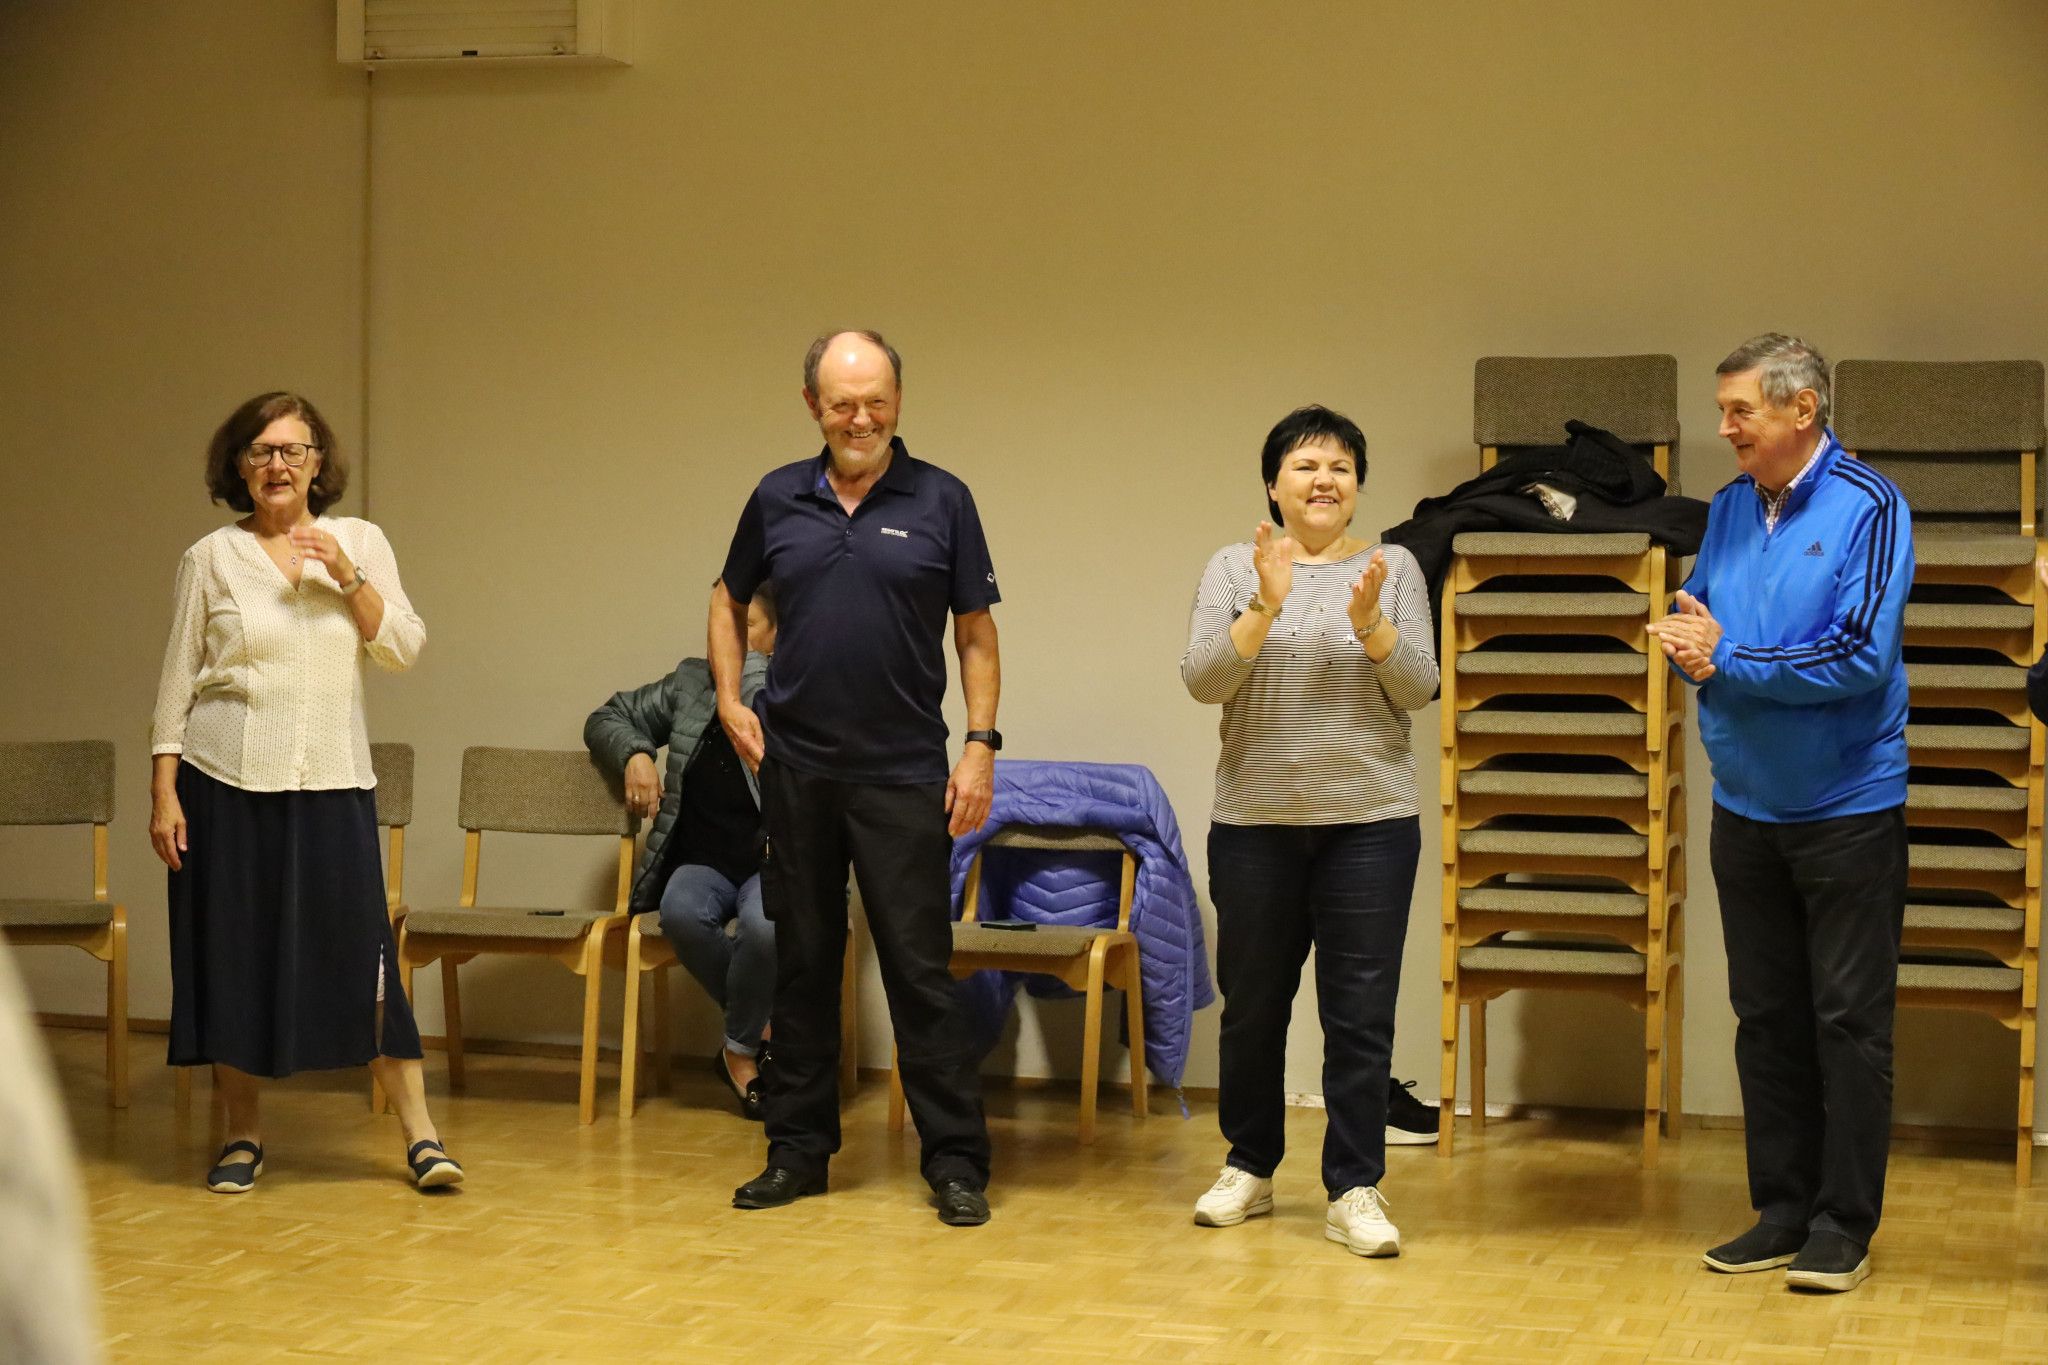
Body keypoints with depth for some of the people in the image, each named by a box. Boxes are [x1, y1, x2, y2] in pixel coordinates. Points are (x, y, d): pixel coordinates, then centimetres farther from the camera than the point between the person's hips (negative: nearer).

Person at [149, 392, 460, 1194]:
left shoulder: (360, 543, 8)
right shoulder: (211, 559, 4)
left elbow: (404, 649, 1)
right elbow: (178, 682, 5)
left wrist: (347, 576, -12)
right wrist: (163, 792, -1)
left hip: (332, 784, 0)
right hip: (226, 783, 0)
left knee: (361, 953, -4)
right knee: (231, 958, 3)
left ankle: (419, 1134, 1)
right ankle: (243, 1136, 16)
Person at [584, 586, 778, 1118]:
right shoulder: (691, 684, 16)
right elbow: (606, 719, 24)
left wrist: (745, 659, -10)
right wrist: (634, 754, 4)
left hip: (772, 863, -3)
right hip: (701, 862, 3)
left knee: (765, 923, -38)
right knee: (682, 912, -34)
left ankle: (740, 1049, -12)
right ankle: (764, 1028, -14)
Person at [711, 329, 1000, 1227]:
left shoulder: (941, 502, 0)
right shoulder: (778, 500, 7)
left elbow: (976, 634, 3)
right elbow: (730, 600, 21)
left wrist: (980, 744, -5)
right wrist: (730, 700, 9)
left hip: (902, 774, -3)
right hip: (795, 770, 3)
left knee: (920, 967, -3)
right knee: (802, 965, 9)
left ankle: (956, 1161, 2)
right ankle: (799, 1150, 18)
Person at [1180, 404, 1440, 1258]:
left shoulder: (1393, 569, 4)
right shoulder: (1234, 570, 4)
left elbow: (1420, 689, -3)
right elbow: (1202, 680, -8)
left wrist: (1370, 624, -20)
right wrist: (1266, 607, -21)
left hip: (1369, 823, -1)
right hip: (1255, 823, 1)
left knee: (1361, 1012, -2)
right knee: (1252, 1005, 10)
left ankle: (1354, 1192, 4)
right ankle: (1250, 1168, 25)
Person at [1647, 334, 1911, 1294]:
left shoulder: (1868, 507, -12)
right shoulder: (1730, 508, 6)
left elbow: (1861, 655, -20)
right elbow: (1698, 622, 13)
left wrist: (1728, 659, -16)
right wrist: (1690, 640, -11)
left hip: (1847, 809, -6)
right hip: (1746, 808, 6)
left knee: (1848, 1024, 0)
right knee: (1767, 1019, 11)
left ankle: (1844, 1227, 6)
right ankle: (1782, 1212, 20)